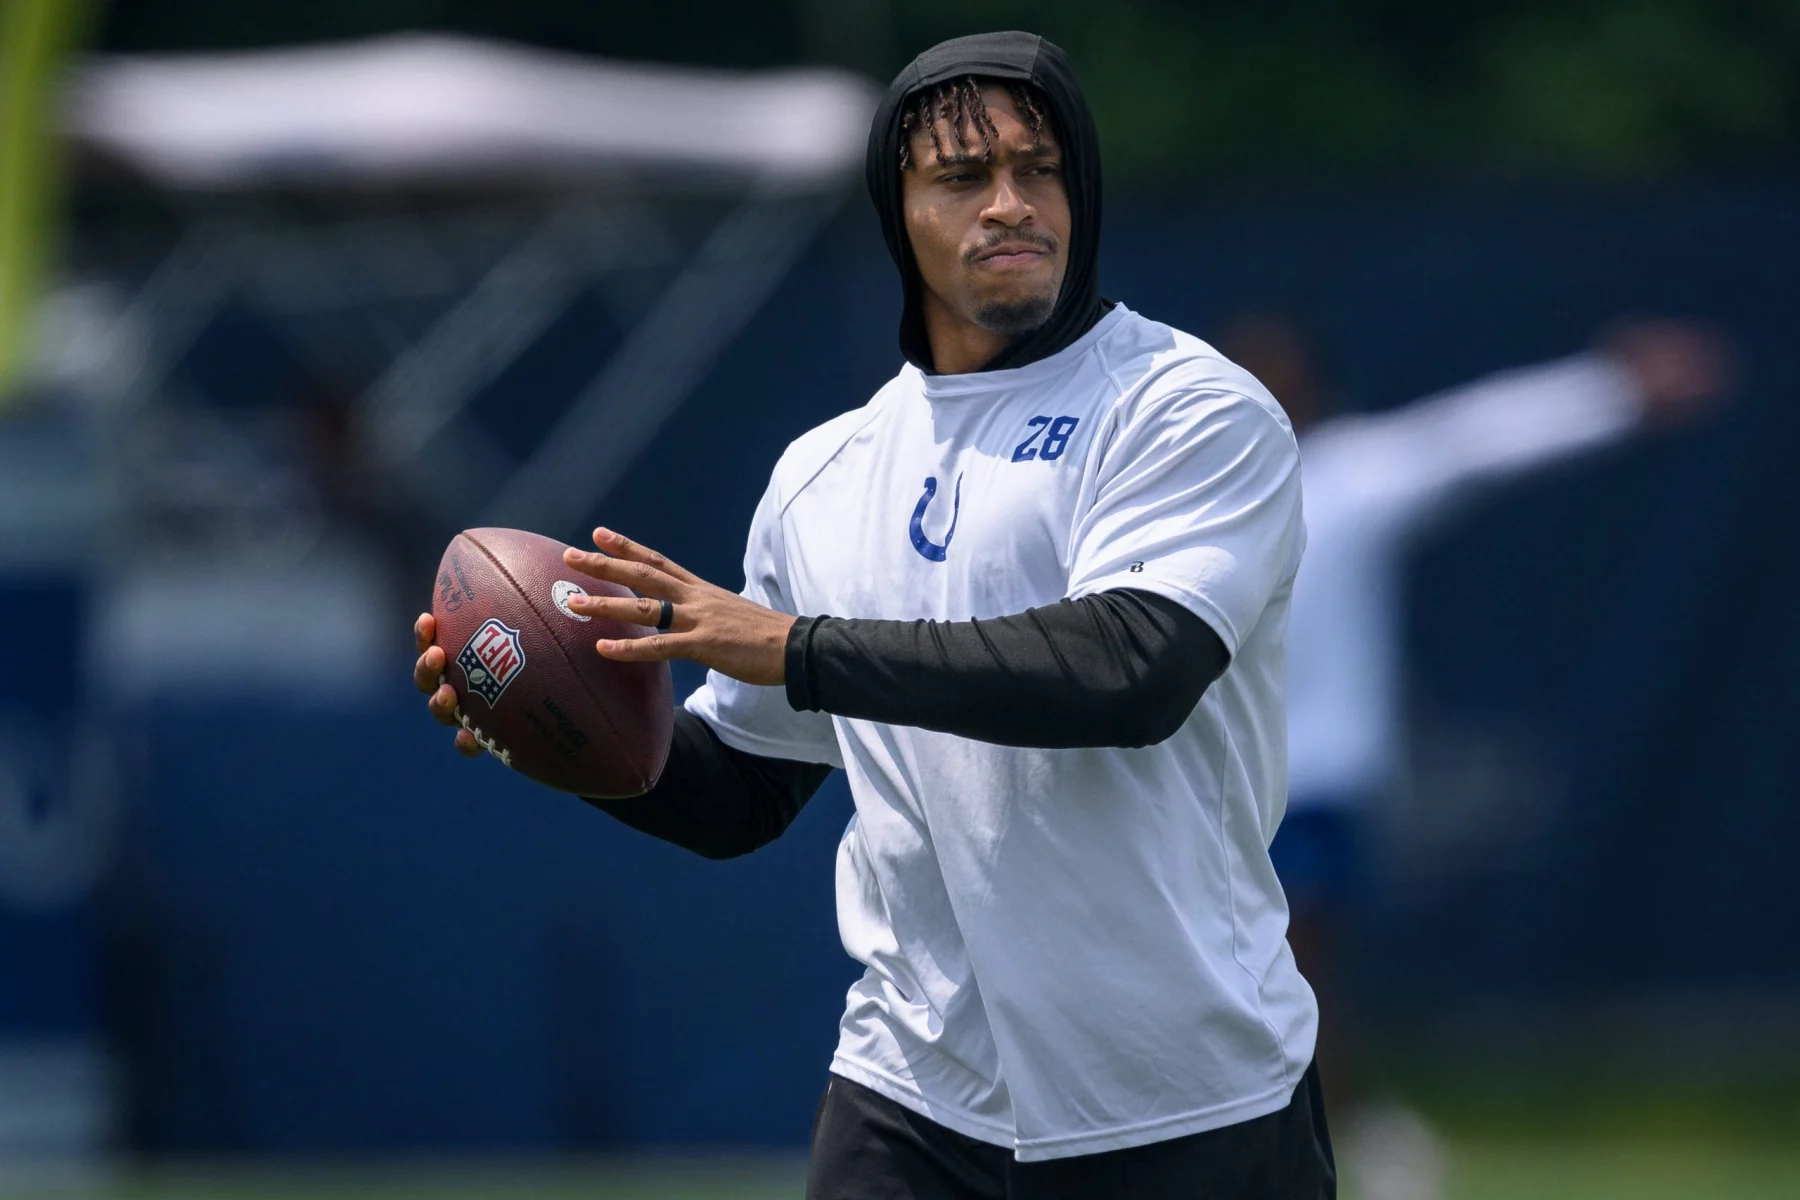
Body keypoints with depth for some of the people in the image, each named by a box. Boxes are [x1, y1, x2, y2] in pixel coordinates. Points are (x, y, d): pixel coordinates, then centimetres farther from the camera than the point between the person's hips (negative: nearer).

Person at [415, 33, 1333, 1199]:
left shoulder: (1195, 411, -6)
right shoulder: (824, 476, 12)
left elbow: (1132, 670, -23)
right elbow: (738, 795, 19)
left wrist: (797, 648, -22)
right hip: (916, 1102, 4)